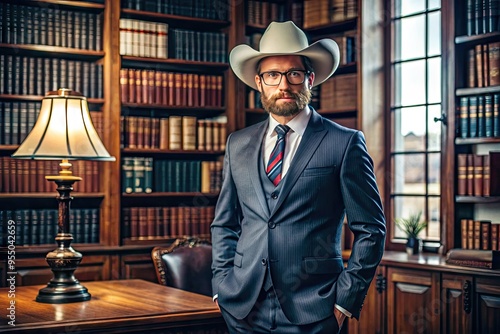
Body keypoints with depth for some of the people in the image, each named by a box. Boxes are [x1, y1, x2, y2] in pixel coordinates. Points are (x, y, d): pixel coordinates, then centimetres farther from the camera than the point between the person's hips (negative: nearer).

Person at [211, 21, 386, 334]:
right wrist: (221, 285, 5)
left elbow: (370, 229, -3)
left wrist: (346, 300, -8)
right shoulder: (238, 144, 8)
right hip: (243, 307, 4)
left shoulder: (345, 143, -4)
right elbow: (224, 224, 14)